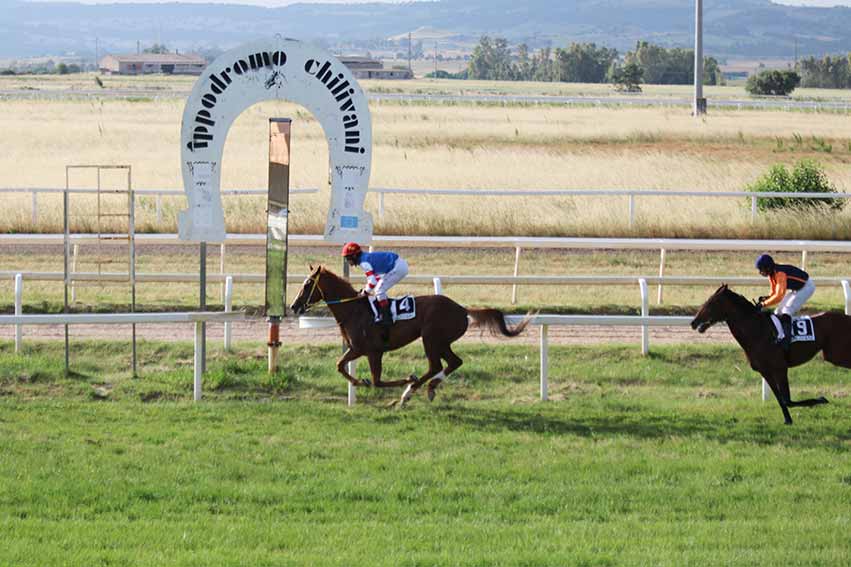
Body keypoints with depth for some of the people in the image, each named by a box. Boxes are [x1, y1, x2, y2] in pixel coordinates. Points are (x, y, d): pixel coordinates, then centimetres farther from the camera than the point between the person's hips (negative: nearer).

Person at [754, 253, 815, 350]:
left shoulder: (780, 274, -33)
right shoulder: (771, 274, -4)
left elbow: (778, 296, -40)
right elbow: (774, 292, 8)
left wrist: (763, 304, -36)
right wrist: (765, 298, -12)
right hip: (796, 289, 10)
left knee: (786, 311, -24)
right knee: (779, 311, 11)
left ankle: (785, 338, -34)